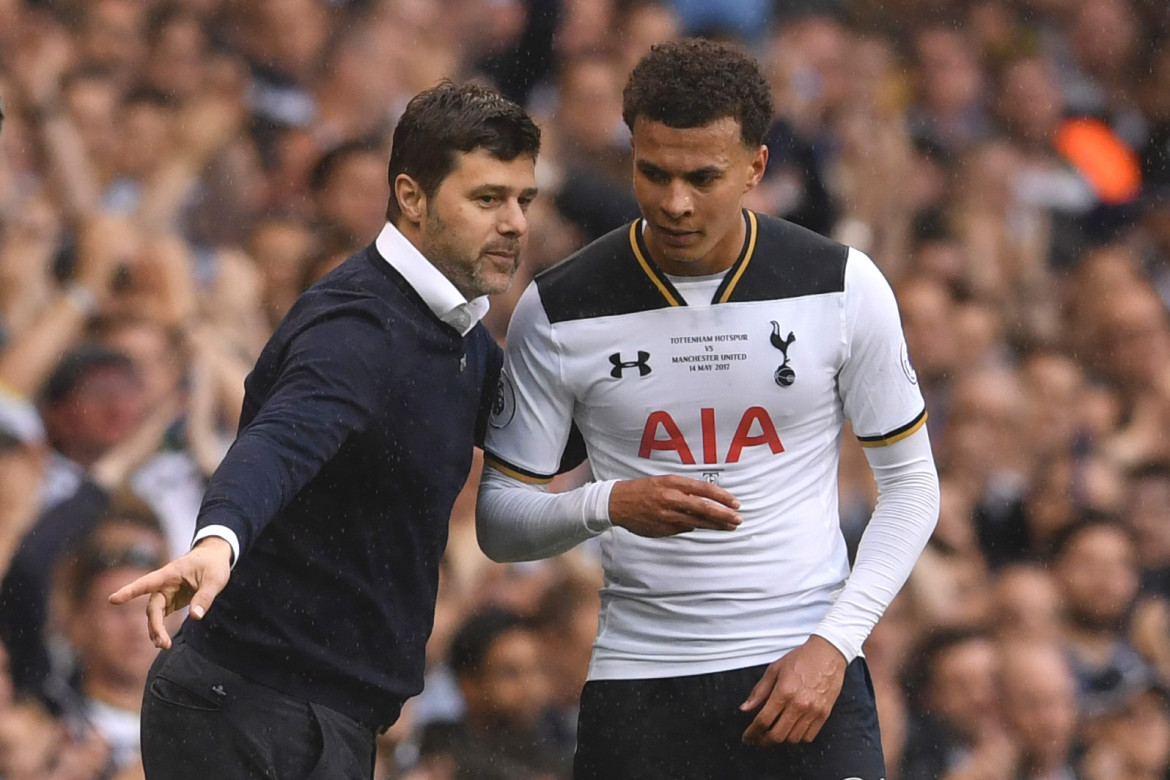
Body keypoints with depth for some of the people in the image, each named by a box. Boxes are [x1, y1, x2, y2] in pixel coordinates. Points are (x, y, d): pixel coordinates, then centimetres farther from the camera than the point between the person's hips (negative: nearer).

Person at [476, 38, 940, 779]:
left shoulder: (842, 286, -2)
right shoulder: (558, 311, -2)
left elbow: (911, 485, 6)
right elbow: (499, 521, 3)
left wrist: (833, 643, -6)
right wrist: (608, 505, -18)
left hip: (807, 671, 0)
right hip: (637, 683, 1)